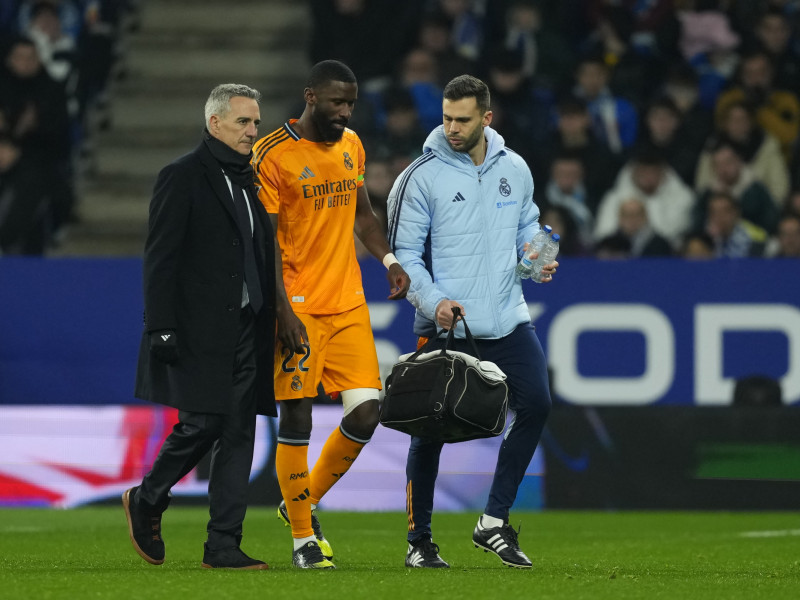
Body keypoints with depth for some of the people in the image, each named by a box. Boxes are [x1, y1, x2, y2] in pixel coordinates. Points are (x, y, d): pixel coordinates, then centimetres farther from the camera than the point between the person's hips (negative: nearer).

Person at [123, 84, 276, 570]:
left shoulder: (251, 180, 17)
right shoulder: (184, 177, -5)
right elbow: (160, 259, -9)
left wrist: (270, 322, 13)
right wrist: (162, 329, -16)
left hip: (247, 328, 7)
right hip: (200, 329, -7)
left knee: (239, 435, 2)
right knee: (203, 424, -11)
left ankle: (225, 545, 3)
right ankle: (147, 501, 14)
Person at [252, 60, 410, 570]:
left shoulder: (351, 145, 12)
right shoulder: (273, 155, -9)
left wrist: (388, 259, 8)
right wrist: (284, 313, -17)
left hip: (348, 305, 6)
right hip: (298, 308, -6)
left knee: (367, 410, -2)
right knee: (296, 418, -4)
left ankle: (305, 502, 19)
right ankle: (304, 539, 7)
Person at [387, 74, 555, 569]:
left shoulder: (514, 169, 7)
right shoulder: (421, 177, -7)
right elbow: (403, 252, -6)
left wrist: (536, 255, 0)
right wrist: (434, 300, -19)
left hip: (507, 319, 4)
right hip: (445, 323, -4)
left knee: (536, 404, -7)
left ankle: (494, 523, 5)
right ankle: (419, 538, 12)